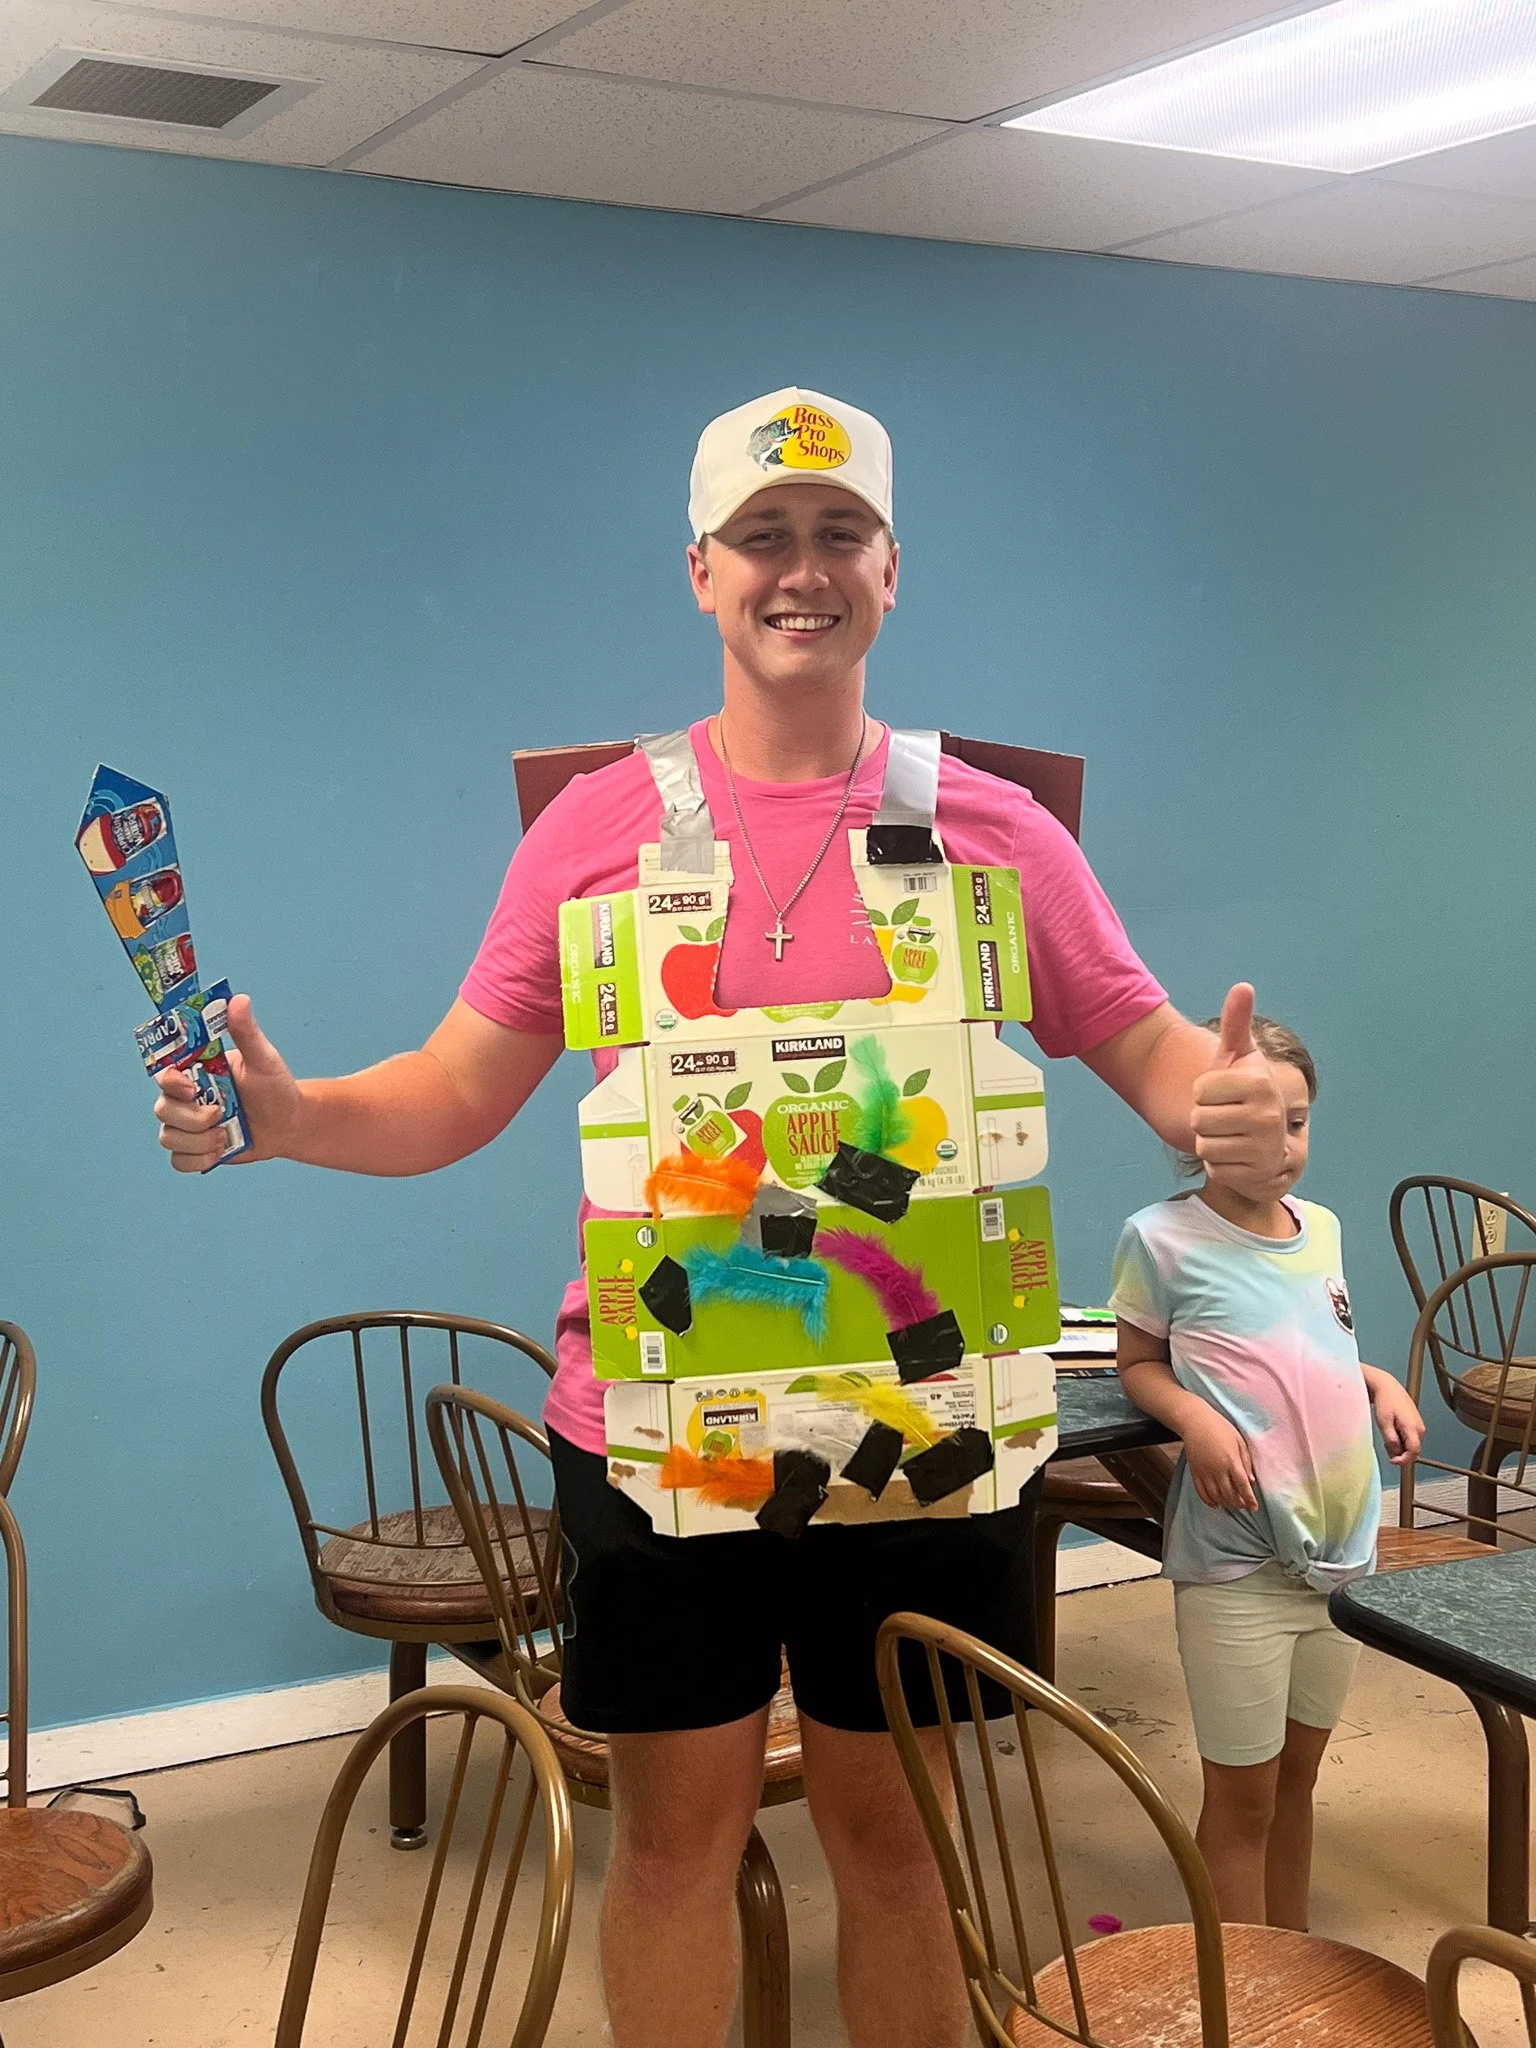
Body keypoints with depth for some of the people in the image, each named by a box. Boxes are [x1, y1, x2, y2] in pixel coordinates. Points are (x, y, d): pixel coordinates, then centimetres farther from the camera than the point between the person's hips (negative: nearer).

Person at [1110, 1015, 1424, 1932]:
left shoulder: (1322, 1227, 6)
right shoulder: (1163, 1239, -11)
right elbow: (1141, 1365, 0)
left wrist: (1380, 1383, 1)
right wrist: (1198, 1419, -18)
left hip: (1343, 1545, 6)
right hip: (1237, 1561, -5)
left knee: (1297, 1775, 19)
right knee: (1243, 1791, 5)